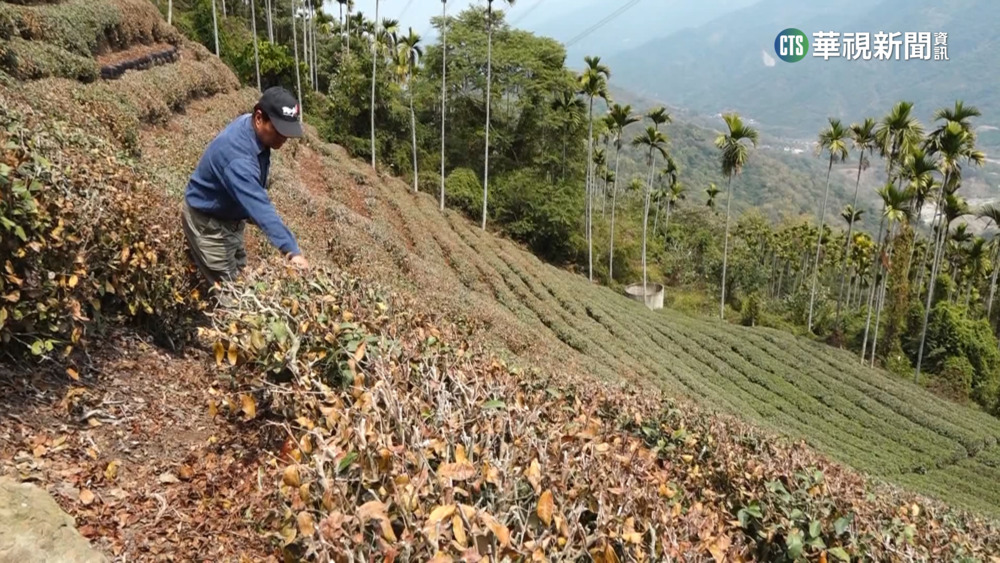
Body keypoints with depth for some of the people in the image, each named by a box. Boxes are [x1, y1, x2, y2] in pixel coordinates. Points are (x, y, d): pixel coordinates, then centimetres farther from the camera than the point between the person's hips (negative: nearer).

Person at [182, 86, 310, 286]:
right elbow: (258, 205, -48)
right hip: (207, 222, -9)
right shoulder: (236, 153, -38)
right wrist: (291, 250, -56)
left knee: (240, 276, 18)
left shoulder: (254, 128, -9)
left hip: (231, 218, 9)